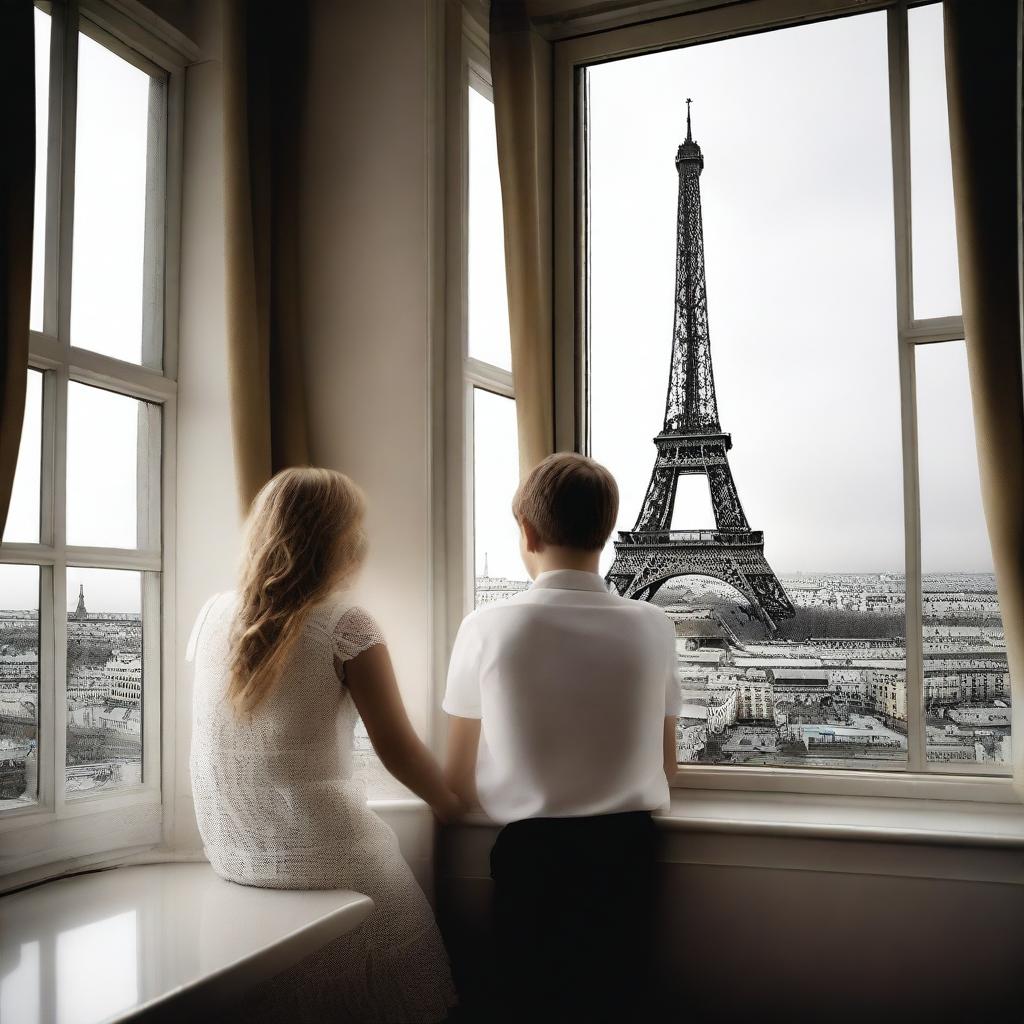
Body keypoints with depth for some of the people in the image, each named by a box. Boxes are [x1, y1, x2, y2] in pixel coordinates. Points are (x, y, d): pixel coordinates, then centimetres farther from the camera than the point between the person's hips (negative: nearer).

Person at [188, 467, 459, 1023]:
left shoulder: (213, 615, 0)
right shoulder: (345, 624, -16)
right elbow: (397, 748, -12)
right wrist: (451, 805, 6)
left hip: (228, 850, 5)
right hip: (319, 856, -5)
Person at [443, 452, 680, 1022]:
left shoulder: (487, 629, -12)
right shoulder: (652, 627, -6)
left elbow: (460, 782, -3)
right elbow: (666, 769, 4)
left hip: (531, 854, -2)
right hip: (628, 851, 2)